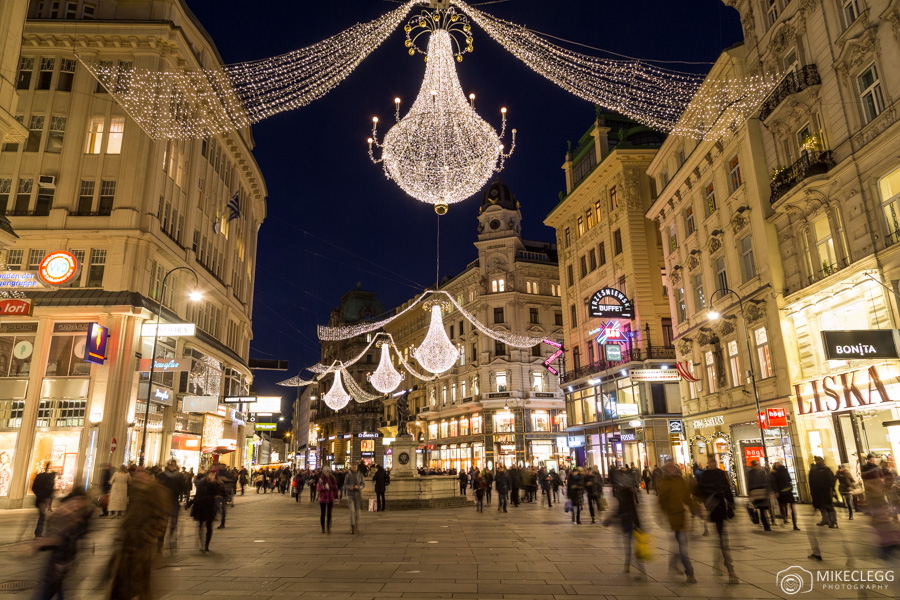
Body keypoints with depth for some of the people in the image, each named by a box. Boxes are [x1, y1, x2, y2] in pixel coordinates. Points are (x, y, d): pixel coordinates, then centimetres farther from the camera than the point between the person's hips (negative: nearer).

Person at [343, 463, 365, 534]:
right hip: (350, 494, -1)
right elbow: (345, 485, 3)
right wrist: (349, 487, -18)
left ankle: (356, 527, 16)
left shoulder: (360, 475, 2)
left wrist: (358, 487, -18)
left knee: (358, 511, 4)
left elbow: (363, 484, 3)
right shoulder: (348, 475, 1)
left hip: (358, 494, 1)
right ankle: (352, 526, -8)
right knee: (352, 511, -12)